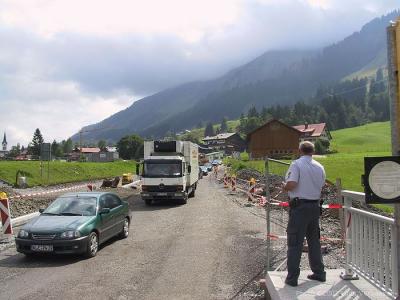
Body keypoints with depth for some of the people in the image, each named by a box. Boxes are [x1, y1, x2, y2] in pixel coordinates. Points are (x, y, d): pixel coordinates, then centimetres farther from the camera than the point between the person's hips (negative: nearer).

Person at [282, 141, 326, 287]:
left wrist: (284, 187, -3)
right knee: (314, 240, 18)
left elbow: (291, 184, -23)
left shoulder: (296, 164, -11)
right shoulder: (320, 167, 7)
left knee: (295, 242, -1)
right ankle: (319, 273, 26)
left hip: (299, 206, -6)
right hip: (315, 206, 6)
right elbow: (321, 186, 11)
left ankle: (292, 277, 3)